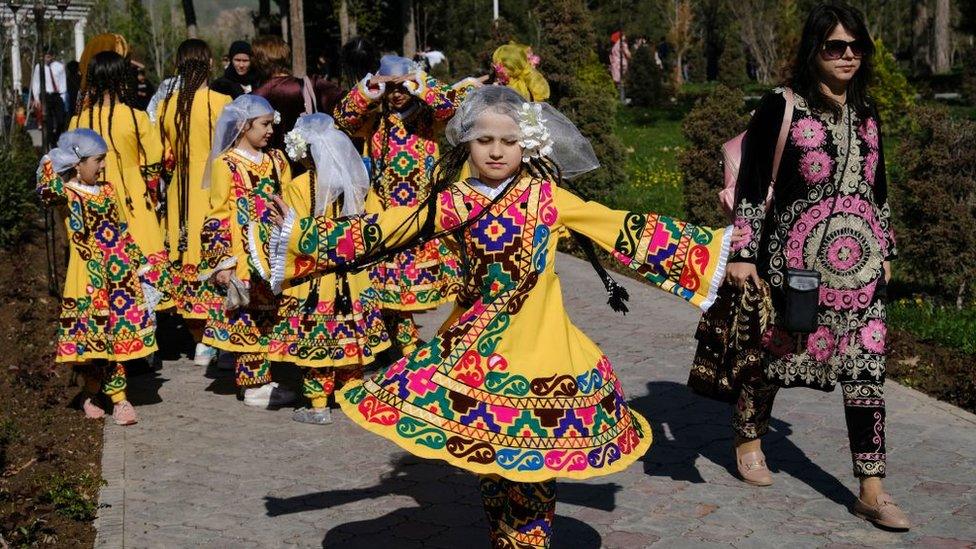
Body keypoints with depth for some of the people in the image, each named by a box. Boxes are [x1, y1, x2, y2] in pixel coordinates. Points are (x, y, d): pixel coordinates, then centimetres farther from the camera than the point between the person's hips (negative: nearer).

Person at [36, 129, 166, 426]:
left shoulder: (106, 189, 12)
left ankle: (91, 393, 19)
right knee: (105, 332, -3)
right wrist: (51, 162, -18)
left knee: (118, 332, 6)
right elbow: (47, 191, -32)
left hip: (120, 272, 6)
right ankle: (119, 399, 7)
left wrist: (139, 264, 16)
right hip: (90, 276, -6)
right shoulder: (67, 195, -7)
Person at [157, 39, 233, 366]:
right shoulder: (221, 102, -10)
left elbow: (165, 157, 10)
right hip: (214, 191, -4)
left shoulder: (166, 105, 2)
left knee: (187, 266, 10)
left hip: (181, 195, 4)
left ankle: (201, 344, 16)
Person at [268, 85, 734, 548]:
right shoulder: (454, 202, 0)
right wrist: (299, 233, -6)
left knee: (533, 454, 4)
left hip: (539, 345, -1)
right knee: (488, 455, 7)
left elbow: (626, 231, -1)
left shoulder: (546, 195, -2)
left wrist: (710, 248, -4)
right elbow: (379, 230, -2)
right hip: (478, 346, 1)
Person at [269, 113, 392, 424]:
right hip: (351, 278, 5)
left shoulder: (298, 188, -13)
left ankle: (319, 405, 5)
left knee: (314, 342, 3)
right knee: (349, 338, 15)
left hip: (312, 279, -5)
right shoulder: (352, 184, 2)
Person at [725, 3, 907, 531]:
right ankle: (749, 438, 36)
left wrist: (885, 250, 20)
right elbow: (751, 183, -6)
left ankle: (872, 490, 4)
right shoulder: (782, 106, -5)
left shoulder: (865, 111, 12)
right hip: (797, 256, -4)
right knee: (776, 349, 8)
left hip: (860, 259, 5)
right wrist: (743, 252, -9)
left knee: (866, 366, 0)